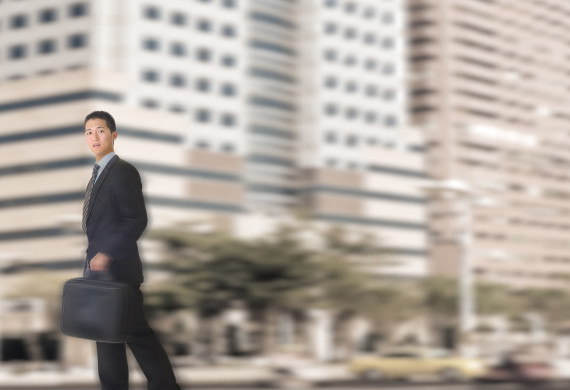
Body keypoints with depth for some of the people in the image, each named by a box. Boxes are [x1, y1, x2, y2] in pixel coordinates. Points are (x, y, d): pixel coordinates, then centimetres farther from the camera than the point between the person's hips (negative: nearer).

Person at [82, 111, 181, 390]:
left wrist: (107, 254, -23)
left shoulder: (123, 171, -12)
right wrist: (95, 258, 15)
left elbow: (137, 221, -18)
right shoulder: (98, 173, 16)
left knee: (137, 334, -3)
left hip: (118, 270, -9)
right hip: (100, 272, 9)